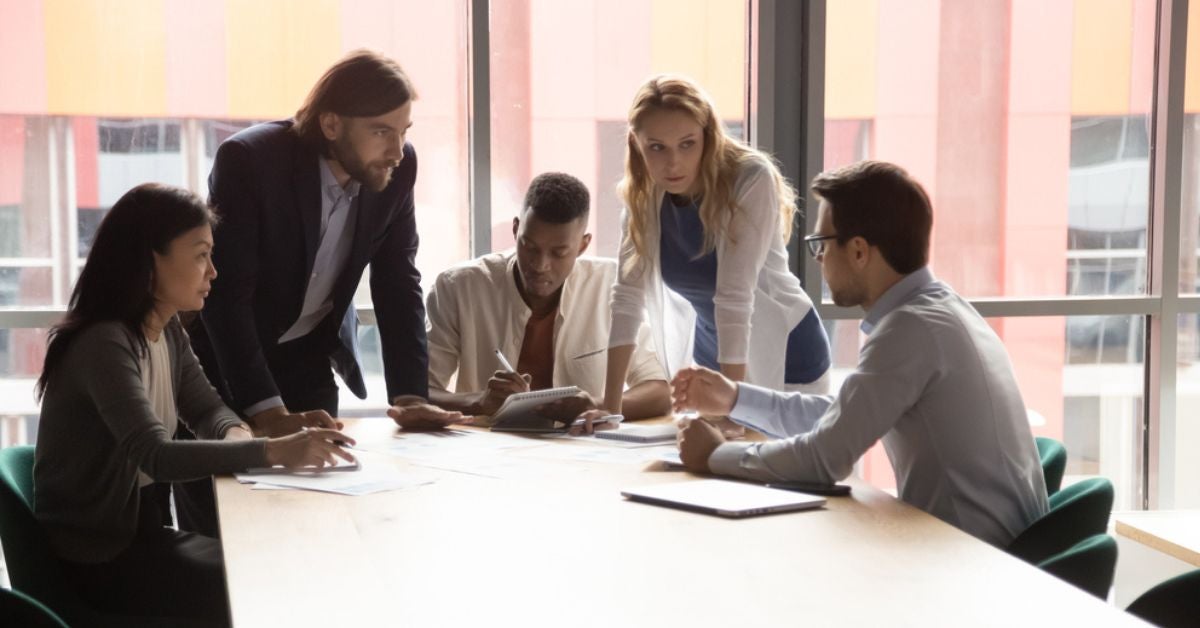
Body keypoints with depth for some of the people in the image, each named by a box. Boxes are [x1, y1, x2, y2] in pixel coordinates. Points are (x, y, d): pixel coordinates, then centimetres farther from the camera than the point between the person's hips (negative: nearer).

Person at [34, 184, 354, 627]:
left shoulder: (169, 333, 4)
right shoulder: (104, 343, -23)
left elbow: (207, 410, 12)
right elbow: (156, 456, -33)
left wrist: (236, 436, -13)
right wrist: (272, 451, -40)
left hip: (141, 529, 8)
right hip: (94, 557, -8)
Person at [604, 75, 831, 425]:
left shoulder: (751, 179, -26)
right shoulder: (644, 194, -11)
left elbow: (735, 294, -33)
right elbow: (629, 294, -14)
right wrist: (610, 406, -20)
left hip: (785, 355, -5)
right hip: (711, 355, 5)